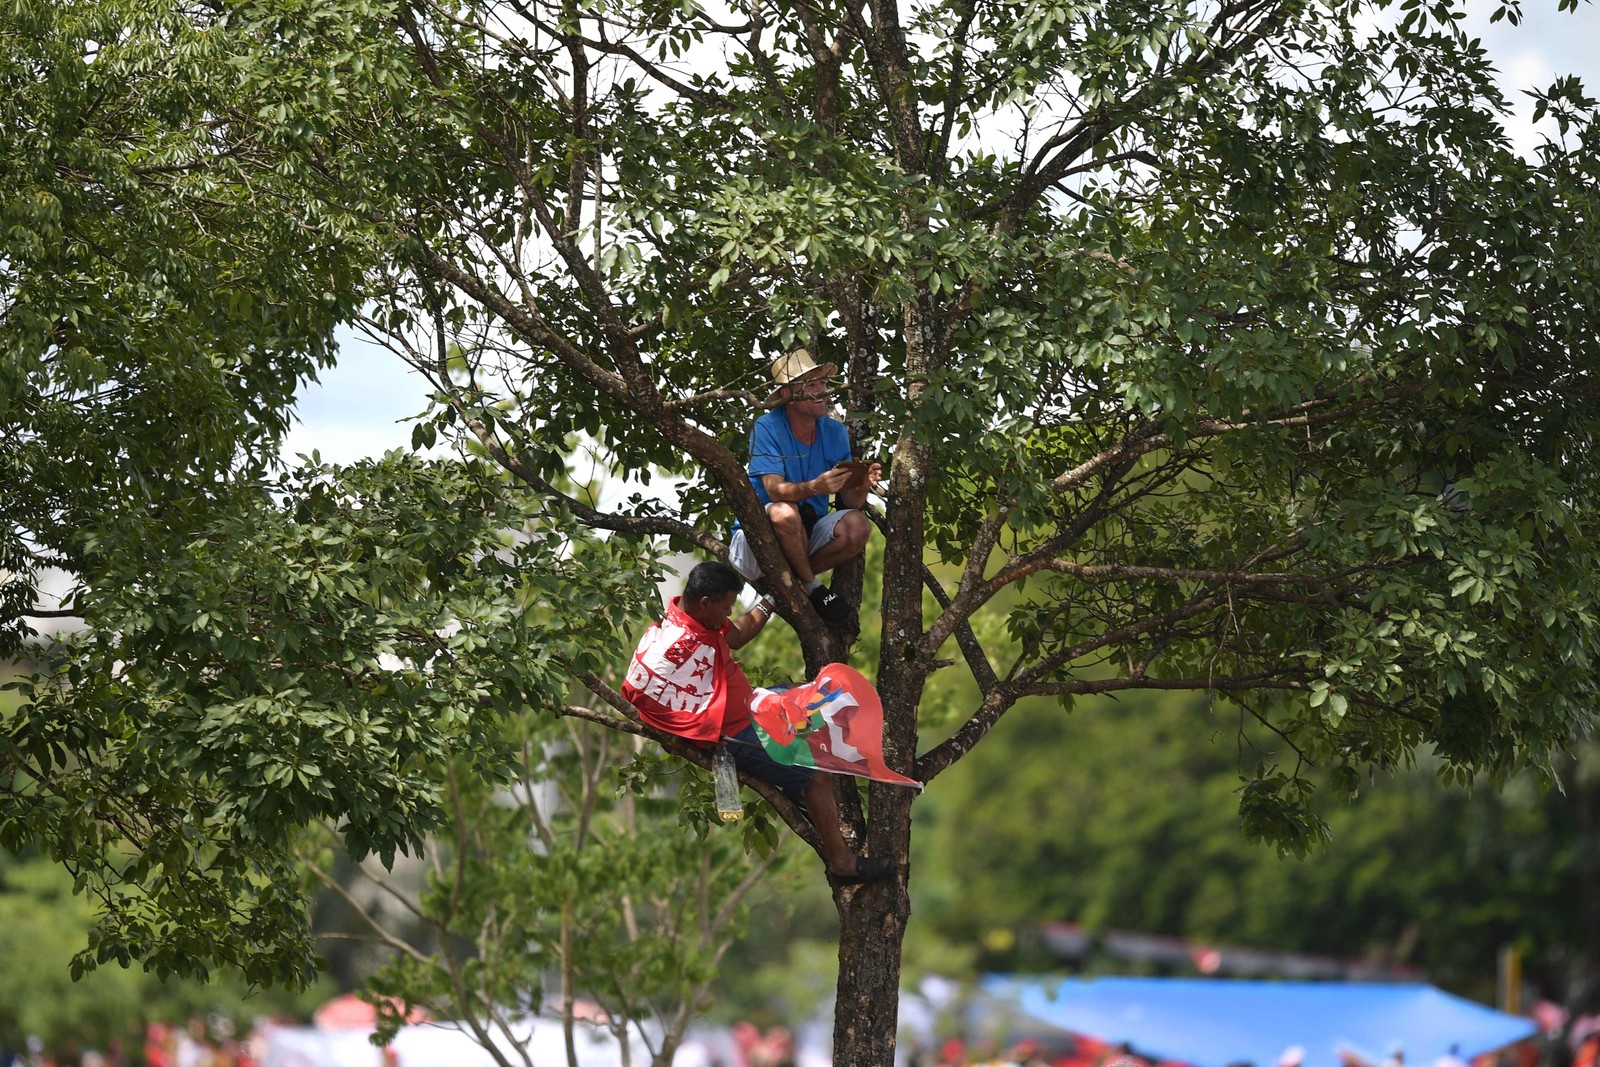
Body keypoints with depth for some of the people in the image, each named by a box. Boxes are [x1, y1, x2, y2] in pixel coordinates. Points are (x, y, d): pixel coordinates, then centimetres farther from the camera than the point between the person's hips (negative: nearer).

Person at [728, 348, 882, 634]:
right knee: (785, 513, -37)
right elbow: (775, 490, -25)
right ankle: (813, 589, -14)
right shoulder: (768, 428, -13)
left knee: (857, 526, -23)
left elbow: (849, 501, 0)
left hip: (808, 535, 5)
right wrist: (815, 487, -45)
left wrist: (862, 487, -25)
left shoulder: (834, 431, 2)